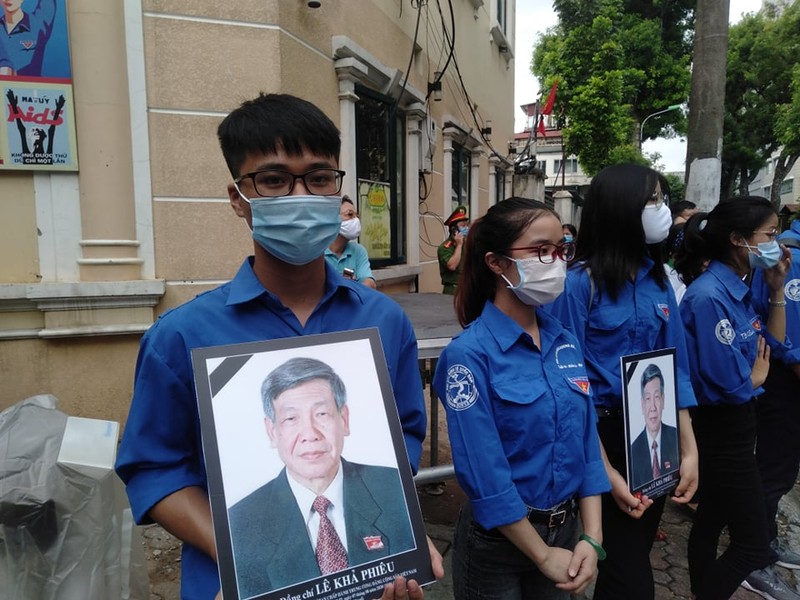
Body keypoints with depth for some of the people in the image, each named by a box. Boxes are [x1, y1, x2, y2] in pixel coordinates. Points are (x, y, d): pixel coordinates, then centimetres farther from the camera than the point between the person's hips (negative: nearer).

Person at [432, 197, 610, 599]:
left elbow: (587, 444, 1)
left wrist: (591, 538, -4)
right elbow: (485, 475, -21)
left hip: (565, 529, 6)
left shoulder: (566, 344, -1)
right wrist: (543, 555, -13)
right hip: (498, 541, -5)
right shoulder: (470, 353, -21)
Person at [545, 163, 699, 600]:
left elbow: (674, 367, 6)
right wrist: (605, 470, -15)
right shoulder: (581, 282, -16)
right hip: (605, 433, -6)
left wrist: (688, 449, 1)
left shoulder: (657, 279, 3)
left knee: (632, 558, 21)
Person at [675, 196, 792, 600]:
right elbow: (728, 383, -26)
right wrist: (757, 376, -4)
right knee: (753, 544, 2)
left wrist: (777, 290, 4)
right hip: (721, 428, -9)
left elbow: (773, 344, 15)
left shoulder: (737, 288, 4)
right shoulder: (708, 296, -25)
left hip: (734, 422, 9)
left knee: (714, 517, 21)